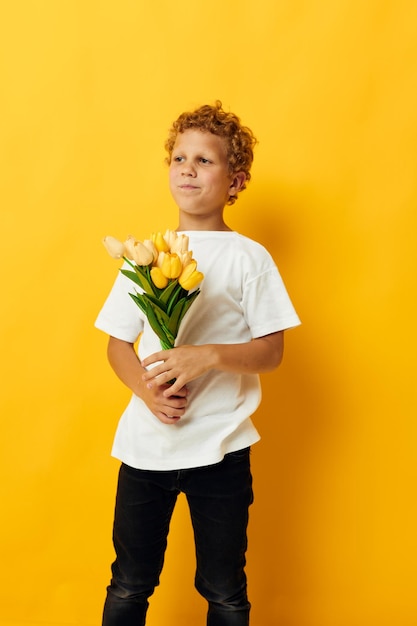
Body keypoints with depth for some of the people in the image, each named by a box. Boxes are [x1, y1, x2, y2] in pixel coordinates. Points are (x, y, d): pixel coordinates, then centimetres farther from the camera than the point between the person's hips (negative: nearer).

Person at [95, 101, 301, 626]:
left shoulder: (248, 257, -3)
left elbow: (270, 351, -5)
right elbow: (117, 342, 7)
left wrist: (207, 356, -23)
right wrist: (147, 390, -12)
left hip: (220, 447, -2)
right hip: (144, 442, 3)